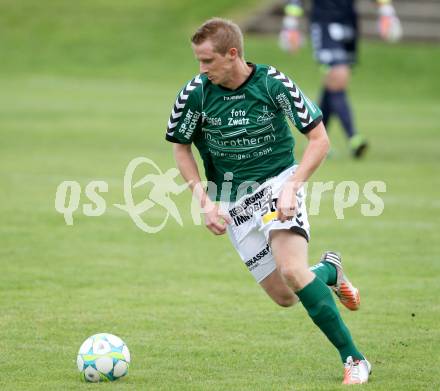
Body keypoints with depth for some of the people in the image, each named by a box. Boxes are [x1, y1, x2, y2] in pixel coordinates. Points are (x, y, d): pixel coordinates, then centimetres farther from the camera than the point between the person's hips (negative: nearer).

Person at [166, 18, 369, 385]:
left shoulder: (274, 83, -16)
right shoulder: (195, 94, -10)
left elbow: (319, 139, -9)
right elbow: (181, 147, 7)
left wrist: (292, 186, -20)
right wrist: (205, 201, -2)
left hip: (278, 181, -3)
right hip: (233, 199, 3)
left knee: (292, 271, -27)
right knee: (284, 297, -1)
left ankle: (354, 360, -19)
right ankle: (329, 270, 35)